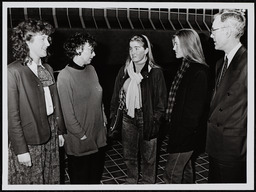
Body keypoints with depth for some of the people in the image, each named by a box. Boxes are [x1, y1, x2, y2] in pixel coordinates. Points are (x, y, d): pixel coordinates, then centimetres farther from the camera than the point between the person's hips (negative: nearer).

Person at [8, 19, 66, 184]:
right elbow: (12, 115, -15)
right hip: (28, 140, -6)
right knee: (31, 181, 11)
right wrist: (20, 150, -15)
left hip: (51, 135, 6)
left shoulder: (47, 69, 8)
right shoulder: (13, 72, -15)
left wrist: (60, 131, 13)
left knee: (52, 180, 17)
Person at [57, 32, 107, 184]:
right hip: (80, 140, -6)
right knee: (80, 177, 14)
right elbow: (67, 112, -17)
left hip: (98, 134, 6)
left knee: (97, 173, 22)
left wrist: (104, 120, 7)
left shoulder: (91, 69, 3)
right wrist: (82, 136, -13)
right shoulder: (65, 76, -18)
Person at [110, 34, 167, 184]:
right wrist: (113, 116, 2)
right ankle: (131, 180, 39)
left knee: (148, 157, 10)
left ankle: (148, 183, 32)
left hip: (147, 119, -3)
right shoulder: (124, 71, 4)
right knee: (129, 156, 16)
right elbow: (116, 96, 7)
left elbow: (161, 101, -6)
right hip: (128, 117, 4)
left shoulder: (155, 72, -8)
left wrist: (155, 121, -12)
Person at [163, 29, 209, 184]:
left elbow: (195, 108, -21)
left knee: (171, 174, 1)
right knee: (185, 167, 23)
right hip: (179, 129, 9)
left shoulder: (199, 72, -20)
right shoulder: (186, 67, 9)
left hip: (185, 133, -9)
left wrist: (184, 132, -18)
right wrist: (172, 126, 11)